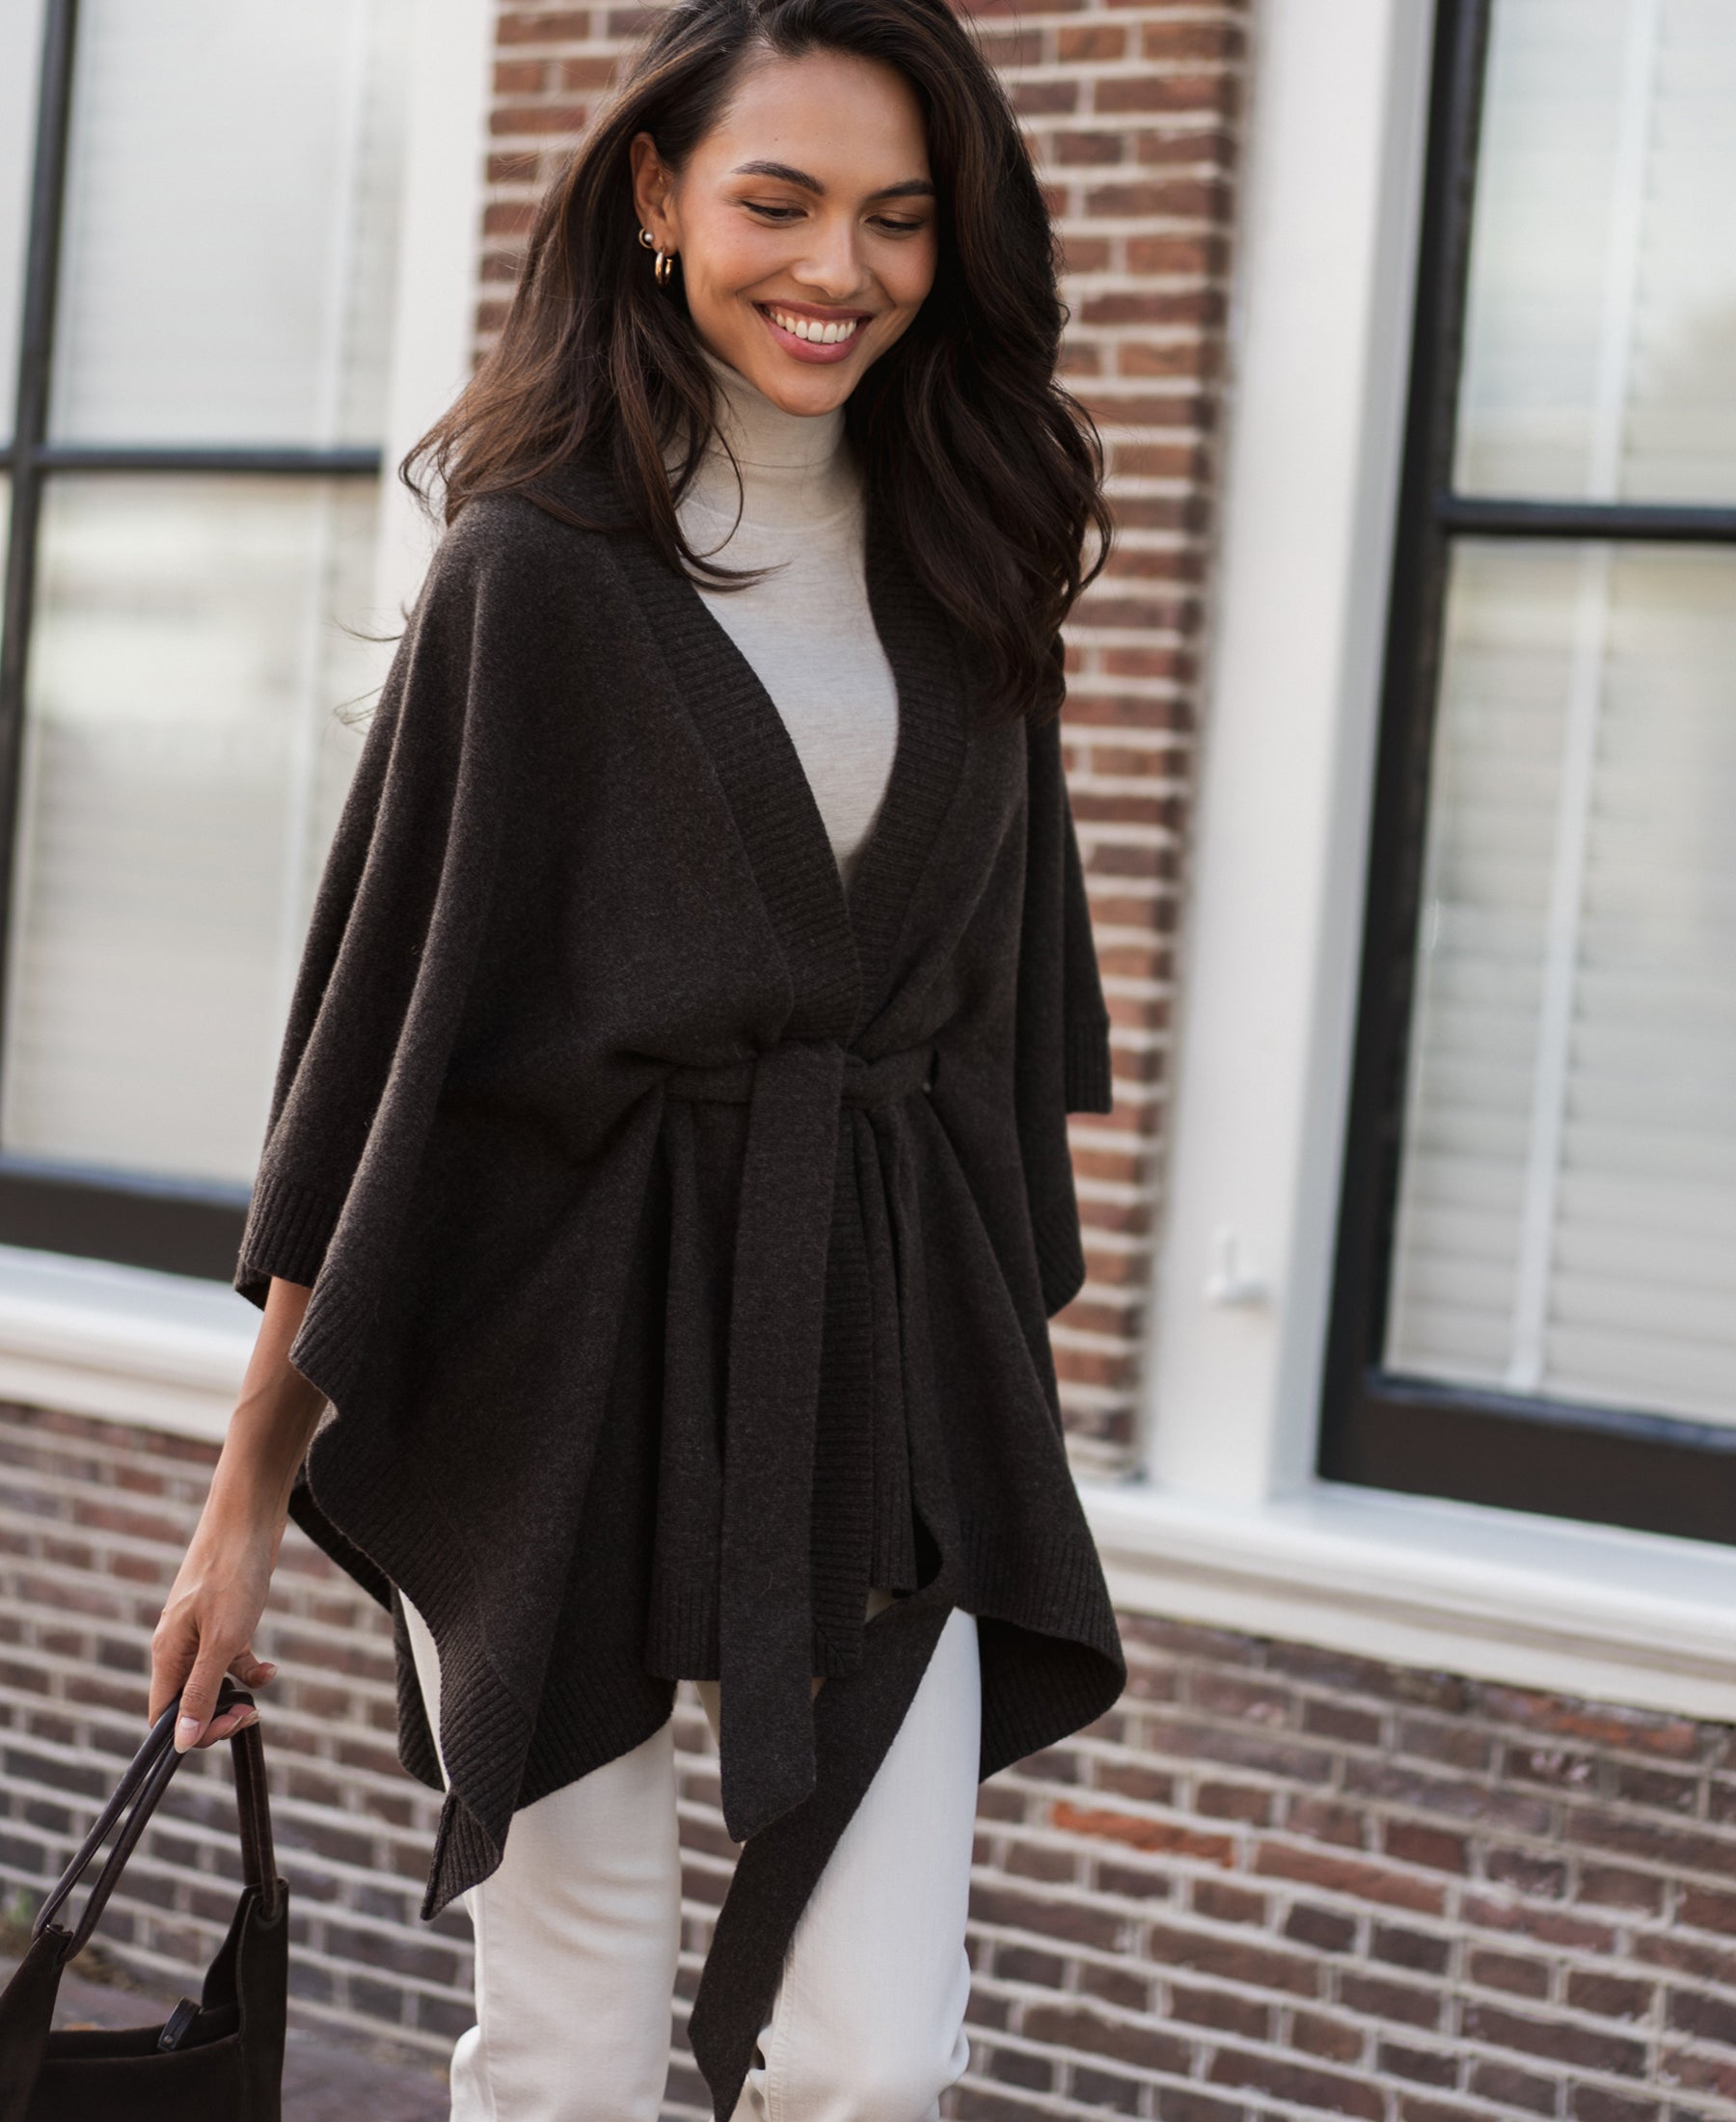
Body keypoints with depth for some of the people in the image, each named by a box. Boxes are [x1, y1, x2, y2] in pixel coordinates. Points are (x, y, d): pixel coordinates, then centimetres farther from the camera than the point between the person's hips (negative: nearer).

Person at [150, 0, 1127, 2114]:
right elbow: (388, 1011, -5)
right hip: (570, 1354, -3)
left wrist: (1002, 1355, 10)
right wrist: (251, 1489, -6)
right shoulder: (539, 565, -4)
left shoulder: (961, 558, 9)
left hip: (885, 1360, 4)